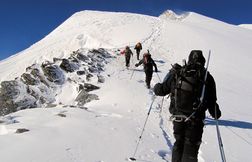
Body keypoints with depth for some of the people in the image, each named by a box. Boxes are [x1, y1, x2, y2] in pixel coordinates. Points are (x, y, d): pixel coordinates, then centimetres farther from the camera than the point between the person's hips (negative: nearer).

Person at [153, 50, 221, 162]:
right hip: (195, 120, -2)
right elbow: (211, 102, -7)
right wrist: (216, 113, 12)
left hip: (177, 117, 3)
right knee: (191, 148, 10)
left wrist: (156, 88, 24)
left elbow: (163, 89, 1)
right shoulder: (206, 77, -10)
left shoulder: (177, 73, -5)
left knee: (178, 144, 22)